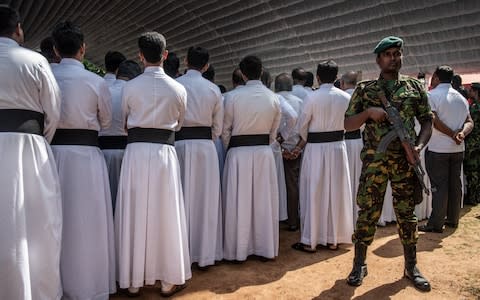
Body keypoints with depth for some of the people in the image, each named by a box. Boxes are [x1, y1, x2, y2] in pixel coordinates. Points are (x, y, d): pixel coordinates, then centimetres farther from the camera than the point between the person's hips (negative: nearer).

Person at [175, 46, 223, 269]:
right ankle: (206, 253, 16)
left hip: (179, 143, -1)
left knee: (181, 199, 7)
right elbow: (218, 127, 8)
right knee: (205, 200, 9)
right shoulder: (213, 89, 2)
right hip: (206, 145, 1)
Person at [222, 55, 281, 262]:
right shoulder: (273, 98, -1)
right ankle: (265, 247, 23)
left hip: (239, 153, -3)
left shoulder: (233, 97, -10)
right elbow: (273, 131, 7)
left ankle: (238, 250, 16)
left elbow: (225, 130, -2)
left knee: (239, 202, 7)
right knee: (264, 201, 12)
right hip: (264, 152, 3)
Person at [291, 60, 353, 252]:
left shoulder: (312, 98, -13)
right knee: (336, 193, 12)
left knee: (314, 195, 6)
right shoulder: (346, 97, 0)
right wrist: (301, 146, 6)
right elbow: (343, 124, 3)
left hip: (316, 150, -4)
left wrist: (301, 144, 18)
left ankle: (310, 241, 13)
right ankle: (333, 239, 22)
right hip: (338, 147, 4)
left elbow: (302, 127, -5)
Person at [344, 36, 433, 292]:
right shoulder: (364, 89, 4)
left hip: (406, 160, 2)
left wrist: (420, 145, -8)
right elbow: (348, 124, 3)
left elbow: (427, 120, 9)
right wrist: (368, 112, -15)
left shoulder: (414, 86, 8)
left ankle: (411, 266, 24)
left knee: (406, 213, 9)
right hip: (374, 160, -1)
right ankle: (359, 264, 17)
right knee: (368, 212, 3)